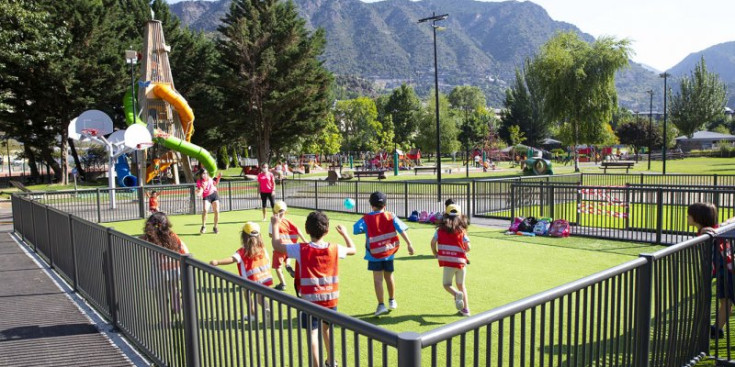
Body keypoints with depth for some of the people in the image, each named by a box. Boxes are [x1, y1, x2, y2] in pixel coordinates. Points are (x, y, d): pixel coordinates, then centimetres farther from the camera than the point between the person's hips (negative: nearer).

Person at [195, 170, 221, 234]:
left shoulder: (209, 179, 6)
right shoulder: (199, 182, -8)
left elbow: (215, 184, 27)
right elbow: (199, 194, -16)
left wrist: (218, 177, 14)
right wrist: (203, 187, -32)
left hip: (214, 195, 4)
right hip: (206, 197, -3)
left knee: (216, 211, -5)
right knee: (205, 210, -26)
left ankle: (215, 227, 10)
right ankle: (203, 227, -11)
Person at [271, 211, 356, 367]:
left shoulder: (301, 249, -13)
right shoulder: (334, 249, -6)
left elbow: (277, 245, -3)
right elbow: (352, 250, 13)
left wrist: (275, 225, 10)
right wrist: (344, 234, 28)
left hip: (310, 299, -3)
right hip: (330, 298, 4)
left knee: (313, 333, 2)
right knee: (327, 328, 23)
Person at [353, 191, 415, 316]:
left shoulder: (366, 219, -7)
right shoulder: (391, 216, -1)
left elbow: (356, 229, -18)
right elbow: (401, 230, -7)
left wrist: (366, 229, 2)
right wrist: (409, 244, -5)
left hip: (374, 254, -3)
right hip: (389, 252, 3)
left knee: (378, 279, -1)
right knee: (389, 276, 19)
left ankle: (381, 305, -10)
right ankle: (392, 301, 33)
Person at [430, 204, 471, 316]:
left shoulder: (441, 229, 2)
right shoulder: (462, 230, 3)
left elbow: (433, 242, -5)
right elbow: (468, 248, 0)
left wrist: (435, 254, 12)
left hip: (448, 262, -2)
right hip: (461, 261, 2)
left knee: (447, 284, 11)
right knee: (461, 285, 19)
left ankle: (456, 294, -20)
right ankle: (466, 309, 17)